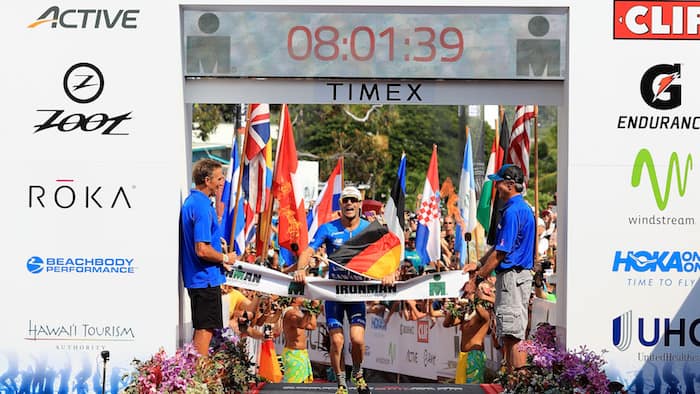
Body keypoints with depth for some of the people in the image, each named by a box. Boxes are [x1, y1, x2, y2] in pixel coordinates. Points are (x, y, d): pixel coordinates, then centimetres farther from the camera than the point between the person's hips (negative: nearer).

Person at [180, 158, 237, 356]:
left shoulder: (190, 202, 13)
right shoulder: (202, 206, -19)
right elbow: (202, 250, -25)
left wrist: (221, 258, 14)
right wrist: (225, 258, -9)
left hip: (195, 278, 10)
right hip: (206, 278, -10)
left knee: (202, 329, 16)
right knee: (205, 330, -4)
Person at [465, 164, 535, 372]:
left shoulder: (513, 211, -17)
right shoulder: (522, 208, 16)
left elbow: (501, 252, -18)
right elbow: (499, 247, 21)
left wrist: (478, 277, -13)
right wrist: (478, 264, 18)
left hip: (512, 276, -11)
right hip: (517, 275, 11)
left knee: (513, 336, -9)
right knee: (509, 336, 14)